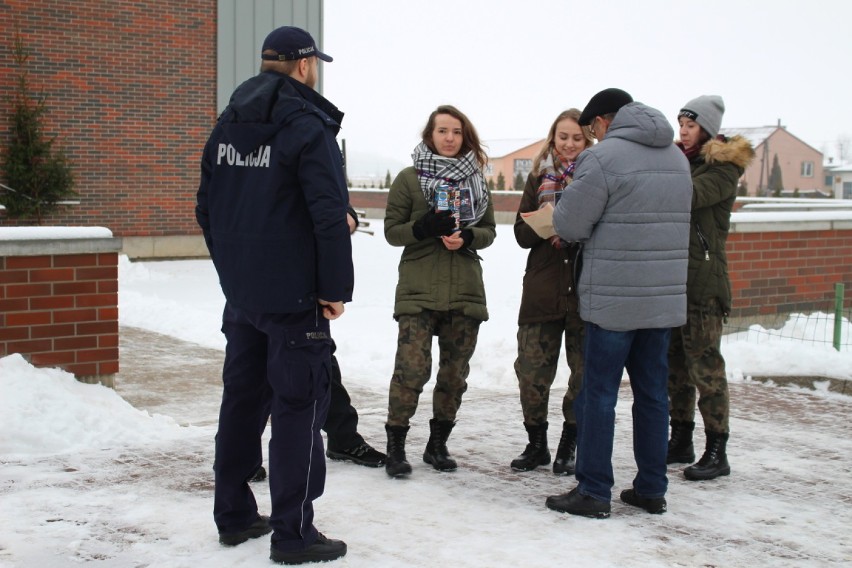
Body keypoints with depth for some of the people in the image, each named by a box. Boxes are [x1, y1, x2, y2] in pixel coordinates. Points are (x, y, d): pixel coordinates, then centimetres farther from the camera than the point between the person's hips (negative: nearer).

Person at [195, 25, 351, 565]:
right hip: (295, 296, -7)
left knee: (243, 397, 16)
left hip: (241, 292, 8)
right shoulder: (308, 125, -13)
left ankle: (234, 515, 25)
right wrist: (336, 287, -12)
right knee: (299, 404, -1)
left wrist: (231, 269, 19)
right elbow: (330, 215, -19)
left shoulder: (229, 124, 10)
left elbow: (208, 208, 14)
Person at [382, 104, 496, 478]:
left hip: (465, 291, 4)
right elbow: (392, 231, 0)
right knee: (412, 368, -12)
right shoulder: (409, 178, 2)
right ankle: (395, 447, 0)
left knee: (455, 373, 9)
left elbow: (489, 230, 13)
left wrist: (466, 237, -8)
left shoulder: (475, 180, 12)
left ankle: (437, 445, 23)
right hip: (418, 291, -4)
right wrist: (424, 228, -18)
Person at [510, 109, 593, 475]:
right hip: (543, 289, 2)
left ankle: (569, 446, 20)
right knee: (531, 370, 2)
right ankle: (536, 444, 19)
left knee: (584, 373, 4)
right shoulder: (539, 177, 11)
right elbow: (522, 233, 8)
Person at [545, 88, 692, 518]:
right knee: (652, 392, 13)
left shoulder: (603, 157, -11)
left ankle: (593, 492, 5)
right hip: (665, 297, 7)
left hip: (614, 298, -7)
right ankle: (651, 489, 19)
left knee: (598, 393, 1)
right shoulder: (676, 157, 13)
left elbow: (569, 225, -11)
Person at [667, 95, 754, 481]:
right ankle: (680, 442, 21)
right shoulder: (677, 160, 16)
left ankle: (717, 452, 0)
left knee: (705, 364, -6)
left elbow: (690, 196, -24)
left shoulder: (723, 167, -6)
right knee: (675, 363, 11)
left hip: (702, 278, -7)